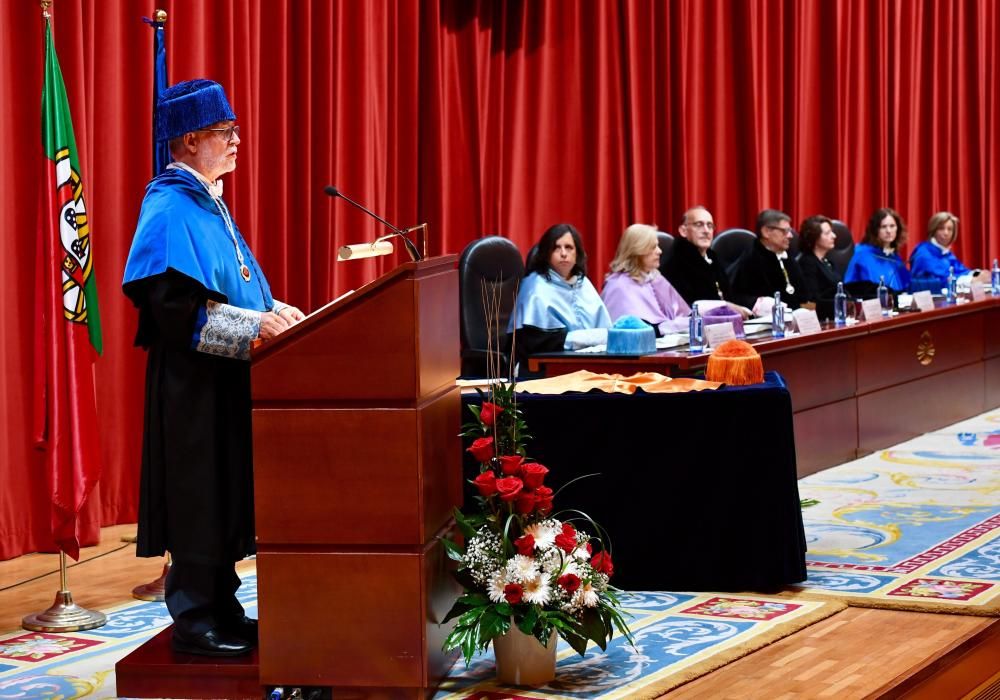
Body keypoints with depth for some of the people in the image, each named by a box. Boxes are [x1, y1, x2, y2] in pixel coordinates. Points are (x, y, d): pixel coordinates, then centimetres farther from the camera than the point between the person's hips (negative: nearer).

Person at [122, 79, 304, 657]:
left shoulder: (208, 203, 16)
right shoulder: (171, 209, -14)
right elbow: (173, 304, -22)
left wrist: (272, 310, 7)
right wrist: (253, 326, -24)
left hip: (226, 380, 10)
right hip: (193, 381, -10)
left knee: (223, 499, 12)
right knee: (198, 500, -4)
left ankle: (220, 608, 20)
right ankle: (195, 622, 3)